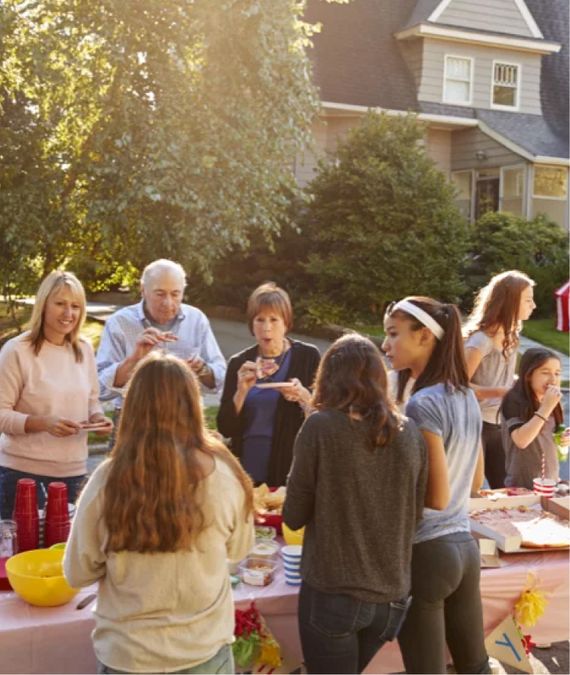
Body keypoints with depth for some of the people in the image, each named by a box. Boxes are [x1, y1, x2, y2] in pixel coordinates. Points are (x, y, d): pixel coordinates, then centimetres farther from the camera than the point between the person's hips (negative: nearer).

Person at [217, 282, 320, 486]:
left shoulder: (308, 356, -2)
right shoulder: (239, 363, 3)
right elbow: (225, 429, -1)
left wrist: (303, 396, -21)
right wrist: (242, 391, -15)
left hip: (291, 471, -2)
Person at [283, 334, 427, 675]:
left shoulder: (321, 427, -12)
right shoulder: (410, 433, 0)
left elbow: (295, 516, -6)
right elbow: (415, 514, 10)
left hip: (332, 593, -4)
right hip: (392, 595, 5)